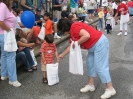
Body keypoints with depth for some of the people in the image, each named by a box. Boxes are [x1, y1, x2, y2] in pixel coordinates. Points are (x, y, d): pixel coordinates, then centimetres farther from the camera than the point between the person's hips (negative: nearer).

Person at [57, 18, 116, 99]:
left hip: (100, 43, -11)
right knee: (90, 64, 16)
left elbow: (87, 35, -29)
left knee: (100, 67, -8)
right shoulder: (72, 32, 16)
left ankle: (110, 89, 0)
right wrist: (62, 55, 35)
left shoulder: (74, 27, -16)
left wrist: (77, 43, -16)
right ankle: (91, 85, 27)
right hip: (93, 46, 11)